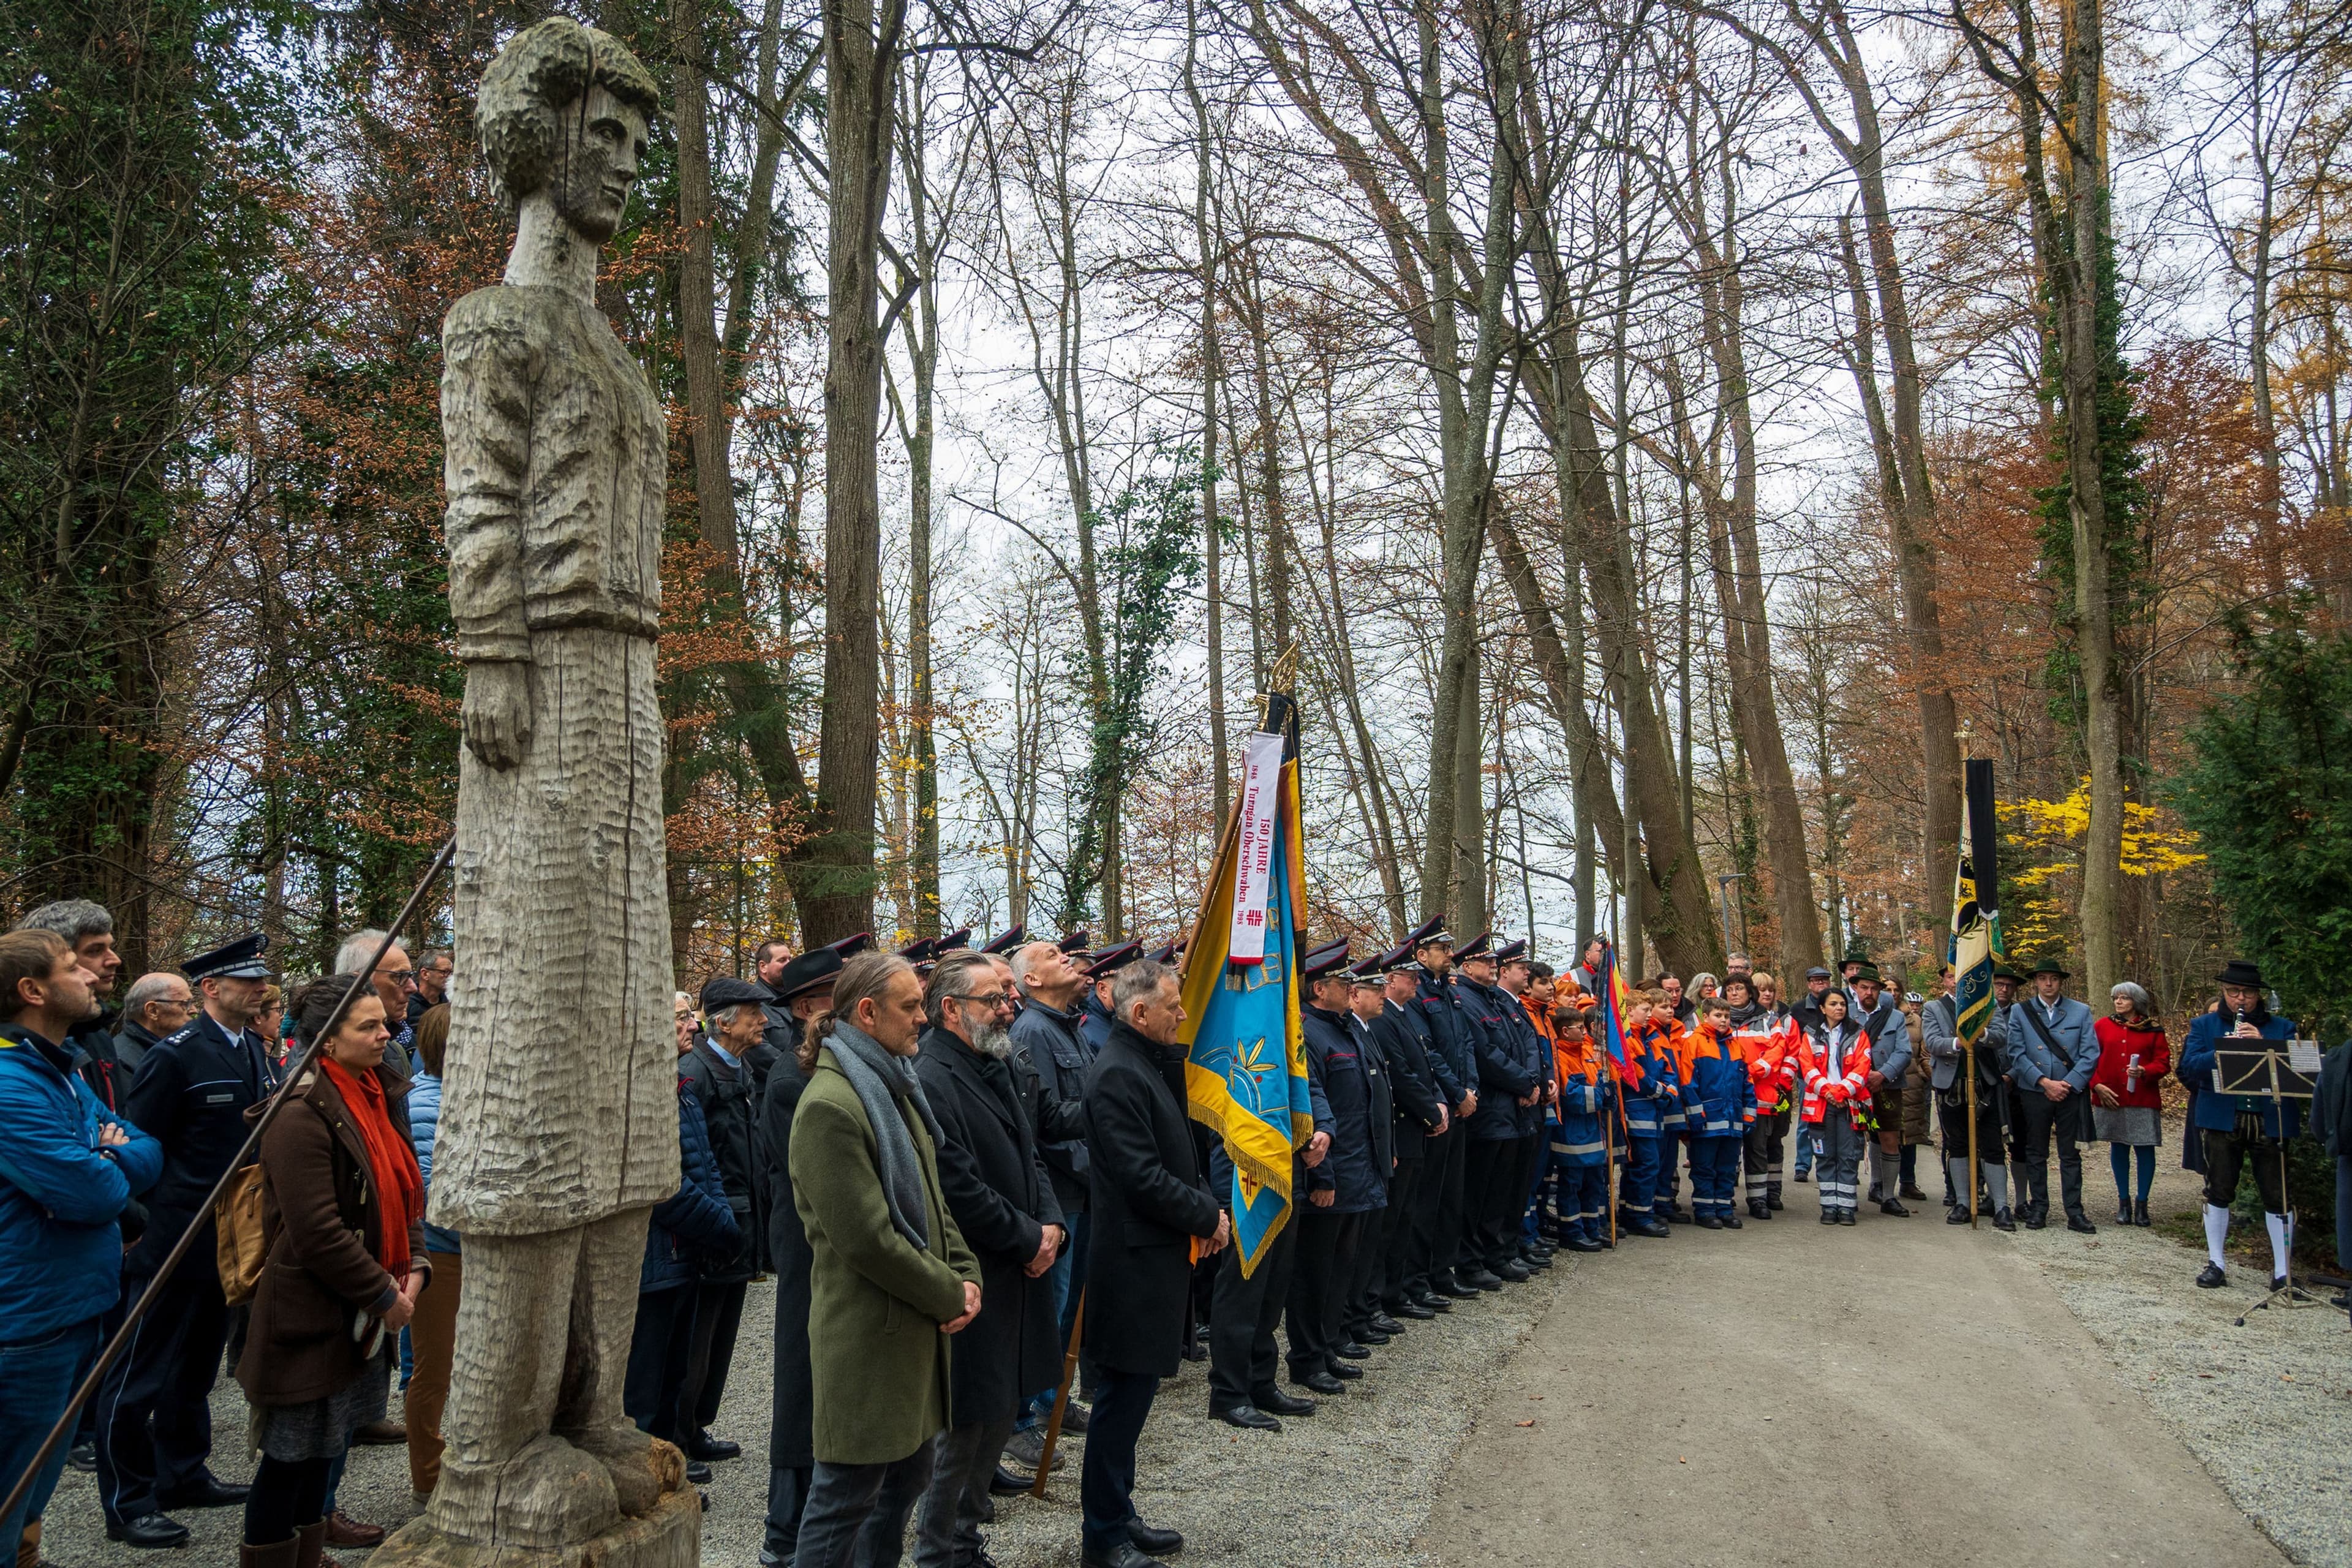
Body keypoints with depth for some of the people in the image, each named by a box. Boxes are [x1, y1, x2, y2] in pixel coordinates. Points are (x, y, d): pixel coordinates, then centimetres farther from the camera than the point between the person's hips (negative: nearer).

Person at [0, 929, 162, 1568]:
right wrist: (111, 1168, -3)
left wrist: (102, 1164, -10)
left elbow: (150, 1156, 11)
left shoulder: (62, 1071, 11)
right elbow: (94, 1196, -25)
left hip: (77, 1311, 9)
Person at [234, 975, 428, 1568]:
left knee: (324, 1449, 18)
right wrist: (384, 1296, -15)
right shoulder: (302, 1117, -20)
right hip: (310, 1314, -8)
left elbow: (402, 1192, 13)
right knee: (290, 1457, 3)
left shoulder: (372, 1099, 8)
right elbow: (318, 1234, -23)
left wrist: (414, 1267, -1)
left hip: (360, 1314, 8)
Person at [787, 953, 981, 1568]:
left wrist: (965, 1275, 2)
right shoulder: (830, 1105, -19)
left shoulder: (896, 1088, 12)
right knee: (846, 1497, 2)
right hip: (867, 1337, -9)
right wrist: (950, 1294, -13)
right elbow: (868, 1240, -21)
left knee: (908, 1476, 18)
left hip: (916, 1326, 9)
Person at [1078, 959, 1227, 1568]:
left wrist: (1206, 1205, 3)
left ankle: (1118, 1517, 29)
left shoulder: (1152, 1063, 12)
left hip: (1155, 1255, 10)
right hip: (1133, 1260, -10)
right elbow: (1143, 1178, -23)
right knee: (1125, 1394, 0)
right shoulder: (1118, 1073, -20)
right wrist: (1208, 1216, -12)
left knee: (1131, 1393, 17)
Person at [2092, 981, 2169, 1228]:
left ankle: (2142, 1203, 11)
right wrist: (2097, 1085, -6)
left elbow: (2163, 1063, 2)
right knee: (2118, 1148, 8)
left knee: (2145, 1149, 0)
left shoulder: (2153, 1030, 4)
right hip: (2110, 1098, 1)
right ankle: (2124, 1202, 17)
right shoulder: (2102, 1026, 6)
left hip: (2143, 1100, -1)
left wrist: (2144, 1072, -17)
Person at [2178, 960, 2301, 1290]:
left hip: (2270, 1122, 0)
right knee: (2219, 1192, 4)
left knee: (2277, 1196, 2)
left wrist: (2263, 1045, -18)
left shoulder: (2282, 1028, 9)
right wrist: (2224, 1050, -20)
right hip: (2222, 1120, 0)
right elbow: (2189, 1066, -5)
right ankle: (2215, 1264, 15)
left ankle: (2282, 1270, 12)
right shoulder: (2204, 1025, 8)